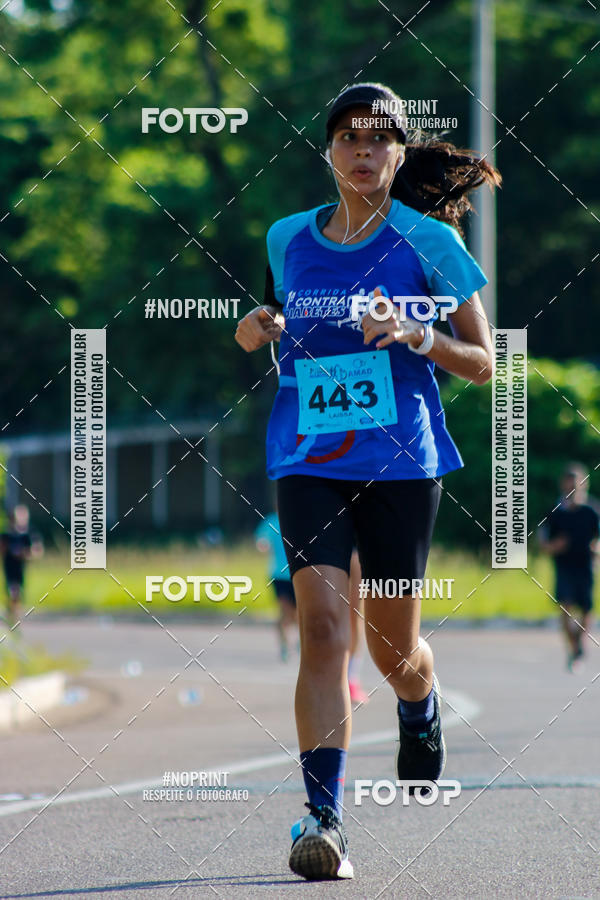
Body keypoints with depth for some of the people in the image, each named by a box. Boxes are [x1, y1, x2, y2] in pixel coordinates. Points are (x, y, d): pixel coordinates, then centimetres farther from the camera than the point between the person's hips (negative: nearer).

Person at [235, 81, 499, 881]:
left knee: (394, 648, 8)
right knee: (323, 626, -17)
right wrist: (257, 330, 2)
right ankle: (324, 818, -20)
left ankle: (422, 717, 45)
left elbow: (482, 364, 2)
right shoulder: (288, 238, 8)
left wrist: (415, 335, -16)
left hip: (401, 458, -1)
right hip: (308, 460, 1)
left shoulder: (428, 240, -1)